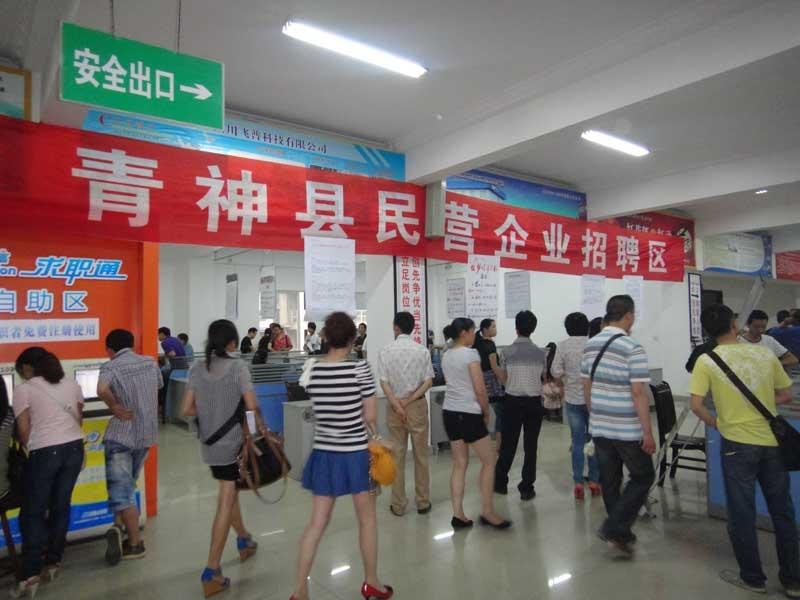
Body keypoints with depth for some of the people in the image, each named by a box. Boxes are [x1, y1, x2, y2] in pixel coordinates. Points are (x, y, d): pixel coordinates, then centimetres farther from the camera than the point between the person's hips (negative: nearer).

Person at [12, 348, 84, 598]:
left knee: (33, 513, 6)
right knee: (61, 506, 15)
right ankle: (54, 561, 25)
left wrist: (29, 448, 16)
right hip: (74, 447, 5)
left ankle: (30, 575, 4)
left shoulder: (23, 390, 0)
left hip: (44, 452, -5)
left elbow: (24, 430, 0)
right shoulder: (72, 385, 13)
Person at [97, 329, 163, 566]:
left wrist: (115, 408, -17)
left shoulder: (110, 367, -9)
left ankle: (136, 544, 2)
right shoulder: (151, 362, 6)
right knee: (127, 486, 22)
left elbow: (102, 390, -30)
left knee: (120, 490, 3)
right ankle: (119, 527, 14)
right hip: (147, 433, 5)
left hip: (121, 434, -5)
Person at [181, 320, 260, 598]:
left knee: (229, 493, 23)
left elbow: (187, 410, 2)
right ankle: (211, 571, 6)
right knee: (226, 503, 3)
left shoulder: (197, 369, 1)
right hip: (232, 442, -6)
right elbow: (252, 405, -18)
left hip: (210, 443, 6)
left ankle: (244, 540, 43)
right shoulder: (237, 366, -13)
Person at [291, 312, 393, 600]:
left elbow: (319, 410, 5)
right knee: (367, 519, 17)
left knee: (316, 523, 13)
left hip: (324, 454, 3)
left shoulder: (312, 369, -3)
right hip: (356, 454, -3)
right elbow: (370, 416, -12)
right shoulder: (360, 368, -15)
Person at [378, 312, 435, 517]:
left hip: (394, 405, 0)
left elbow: (384, 382, -10)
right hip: (418, 405, 0)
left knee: (397, 455, 9)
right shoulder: (422, 350, -3)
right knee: (421, 455, 10)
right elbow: (428, 382, -8)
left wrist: (397, 405, -12)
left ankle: (398, 505, 16)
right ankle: (423, 502, 18)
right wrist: (410, 400, -10)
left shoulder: (385, 351, -4)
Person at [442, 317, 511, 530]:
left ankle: (458, 514, 14)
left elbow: (453, 384, 11)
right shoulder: (471, 354, -13)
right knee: (489, 461, 7)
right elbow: (480, 390, -15)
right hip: (469, 414, -7)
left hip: (450, 412, 8)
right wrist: (486, 413, 0)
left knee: (459, 464, 12)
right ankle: (487, 512, 13)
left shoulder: (446, 356, 10)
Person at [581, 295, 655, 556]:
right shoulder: (632, 348, -16)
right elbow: (638, 393, -18)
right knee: (643, 476, 12)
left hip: (599, 426, 6)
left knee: (609, 481, 15)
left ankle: (619, 532, 28)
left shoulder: (591, 345, 5)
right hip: (627, 429, -6)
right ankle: (615, 528, 4)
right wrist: (648, 432, -13)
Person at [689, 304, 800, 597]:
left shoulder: (707, 361, -9)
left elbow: (696, 405, -14)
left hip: (738, 444, -3)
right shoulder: (765, 353, 0)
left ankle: (753, 578, 23)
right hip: (773, 441, 4)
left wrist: (716, 424, 3)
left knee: (742, 514, 10)